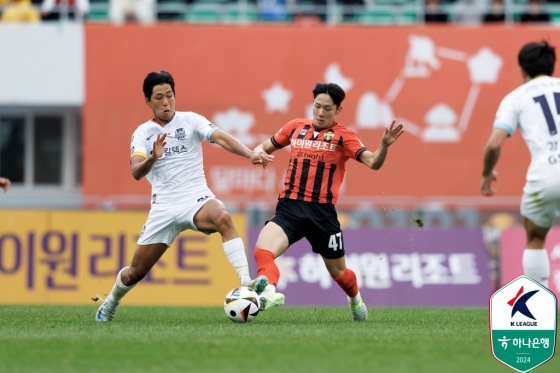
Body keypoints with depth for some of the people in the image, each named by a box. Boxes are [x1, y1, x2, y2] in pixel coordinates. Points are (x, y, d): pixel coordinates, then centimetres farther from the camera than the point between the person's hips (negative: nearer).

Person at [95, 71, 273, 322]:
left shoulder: (190, 120, 1)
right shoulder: (142, 133, 4)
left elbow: (220, 138, -15)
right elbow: (136, 172, -12)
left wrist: (250, 155, -34)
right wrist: (153, 158, -35)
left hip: (196, 198, -2)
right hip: (164, 207, 2)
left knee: (222, 218, -37)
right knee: (136, 272, 7)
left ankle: (246, 282, -44)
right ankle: (110, 304, 39)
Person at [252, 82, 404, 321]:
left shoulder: (342, 136, 1)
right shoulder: (296, 127, 11)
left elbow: (373, 162, -11)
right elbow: (266, 147, 25)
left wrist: (384, 146, -32)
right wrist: (258, 152, 1)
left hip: (321, 211, -2)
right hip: (289, 207, 2)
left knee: (338, 272, 13)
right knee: (262, 251, -28)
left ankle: (355, 299, 43)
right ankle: (269, 292, -46)